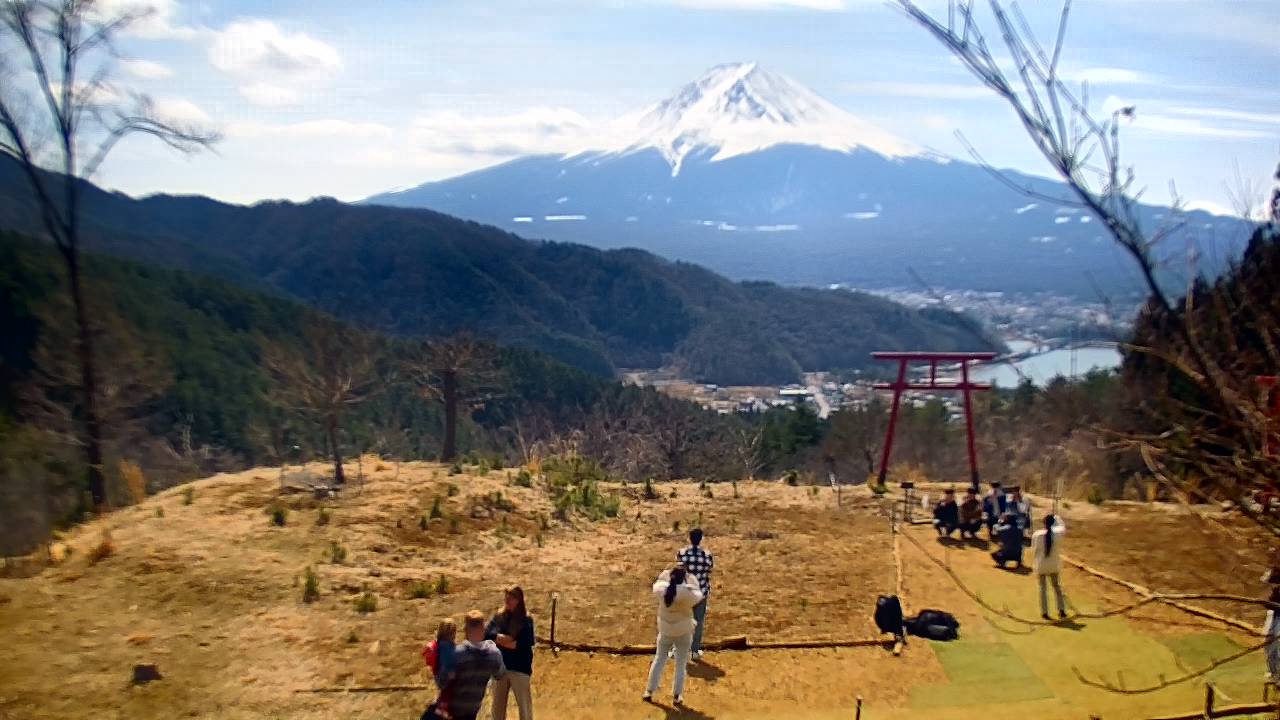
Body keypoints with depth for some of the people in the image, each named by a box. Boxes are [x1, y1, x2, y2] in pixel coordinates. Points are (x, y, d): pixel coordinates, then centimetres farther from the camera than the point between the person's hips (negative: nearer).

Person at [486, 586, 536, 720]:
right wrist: (503, 638, -22)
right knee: (498, 704, 16)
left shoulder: (526, 620, -8)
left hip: (520, 668, -4)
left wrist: (500, 640, -15)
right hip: (499, 666, 4)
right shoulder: (499, 616, 2)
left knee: (525, 705, 3)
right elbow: (487, 634, -8)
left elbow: (526, 644, -19)